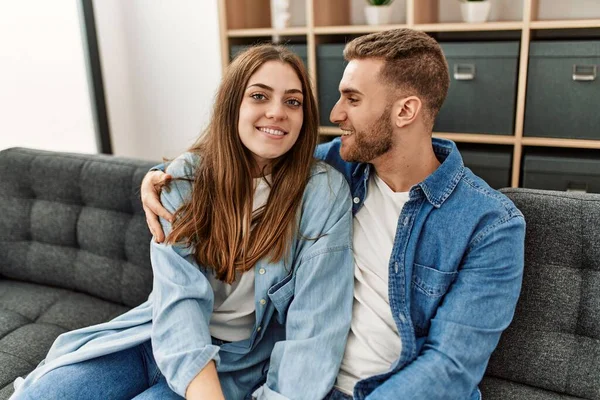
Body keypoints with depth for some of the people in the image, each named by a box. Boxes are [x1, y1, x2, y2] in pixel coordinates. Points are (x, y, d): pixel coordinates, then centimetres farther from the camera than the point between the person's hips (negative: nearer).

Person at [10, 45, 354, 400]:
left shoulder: (325, 193, -14)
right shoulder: (186, 177, -7)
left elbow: (315, 325, -18)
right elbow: (178, 295, -16)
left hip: (240, 360, -2)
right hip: (163, 335, 3)